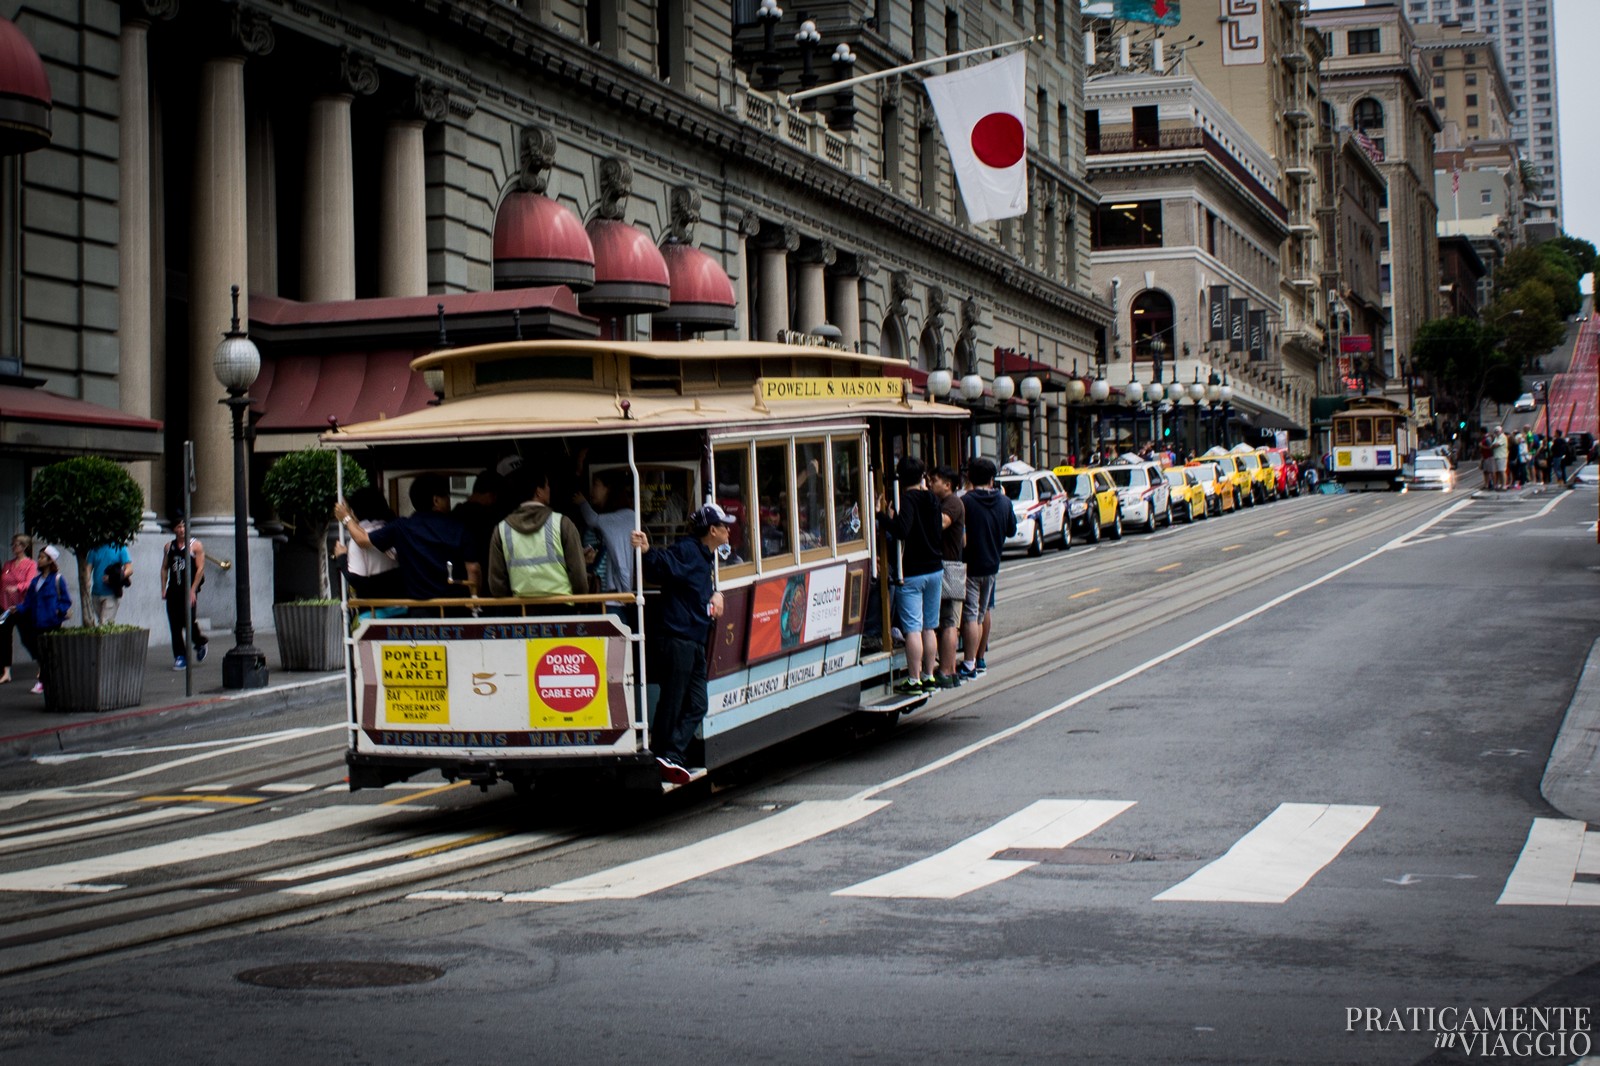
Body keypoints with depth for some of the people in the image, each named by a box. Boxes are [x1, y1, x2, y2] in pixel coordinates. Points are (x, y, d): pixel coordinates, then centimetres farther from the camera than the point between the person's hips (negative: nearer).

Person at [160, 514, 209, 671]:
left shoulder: (195, 545, -1)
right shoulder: (169, 546, 12)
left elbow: (200, 569, -6)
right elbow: (164, 568, 14)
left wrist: (193, 590, -13)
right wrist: (163, 589, 4)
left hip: (189, 590, -4)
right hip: (173, 590, 4)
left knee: (190, 621, -8)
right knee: (175, 625, 0)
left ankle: (200, 644, 21)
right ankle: (180, 656, 5)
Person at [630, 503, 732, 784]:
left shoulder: (707, 558, 17)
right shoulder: (687, 551, -12)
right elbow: (663, 564, -27)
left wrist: (715, 595, 8)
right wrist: (646, 552, -46)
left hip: (695, 642, 10)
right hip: (677, 639, -10)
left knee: (696, 705, 8)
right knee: (672, 701, -3)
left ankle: (672, 757, 9)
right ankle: (665, 757, 4)